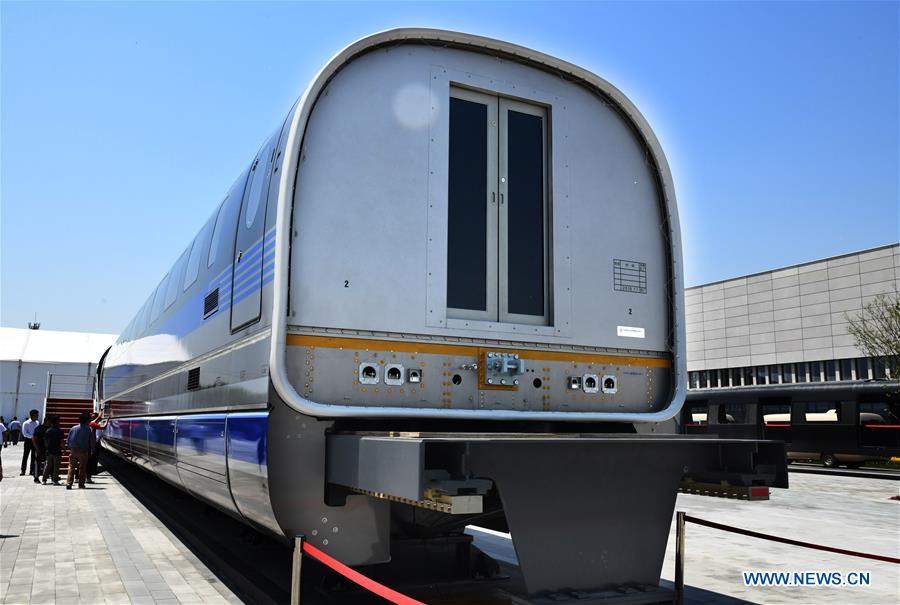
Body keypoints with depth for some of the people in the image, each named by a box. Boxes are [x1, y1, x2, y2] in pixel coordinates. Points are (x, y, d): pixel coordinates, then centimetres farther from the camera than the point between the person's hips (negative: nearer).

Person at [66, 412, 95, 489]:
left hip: (73, 450, 2)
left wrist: (70, 448, 17)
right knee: (82, 468, 6)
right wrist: (92, 450, 12)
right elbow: (92, 442, -2)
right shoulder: (89, 430, -5)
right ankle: (81, 485, 8)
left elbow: (68, 441, 5)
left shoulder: (73, 428, 1)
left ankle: (68, 483, -1)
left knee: (71, 467, 8)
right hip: (83, 451, -2)